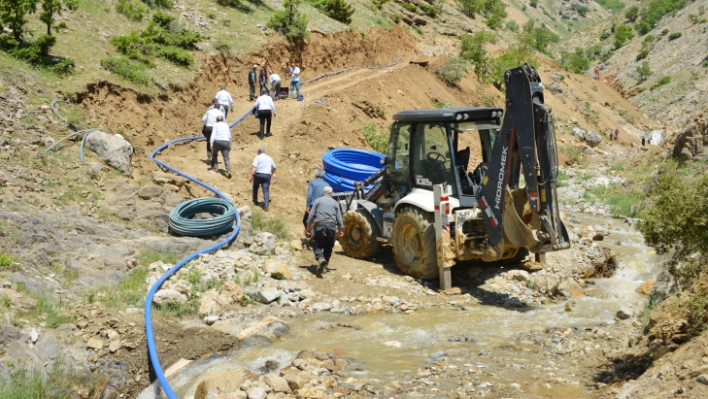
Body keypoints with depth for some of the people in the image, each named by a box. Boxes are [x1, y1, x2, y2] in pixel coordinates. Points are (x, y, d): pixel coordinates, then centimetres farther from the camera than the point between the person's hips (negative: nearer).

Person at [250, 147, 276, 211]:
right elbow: (274, 168, 26)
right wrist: (271, 174, 40)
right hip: (267, 175, 2)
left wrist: (251, 176, -13)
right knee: (266, 190, -4)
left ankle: (255, 201, 32)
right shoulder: (269, 158, 19)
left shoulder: (257, 157, 5)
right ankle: (266, 206, -17)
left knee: (255, 187, 23)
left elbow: (254, 167, -9)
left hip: (258, 174, -2)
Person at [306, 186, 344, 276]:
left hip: (320, 225, -2)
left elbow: (312, 215, 1)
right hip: (331, 226, 2)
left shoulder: (318, 200, 6)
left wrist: (309, 226, 7)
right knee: (328, 247, 13)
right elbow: (339, 218, 10)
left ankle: (320, 258, -26)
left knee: (317, 245, 1)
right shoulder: (335, 203, 12)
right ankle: (325, 264, 10)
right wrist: (341, 229, 17)